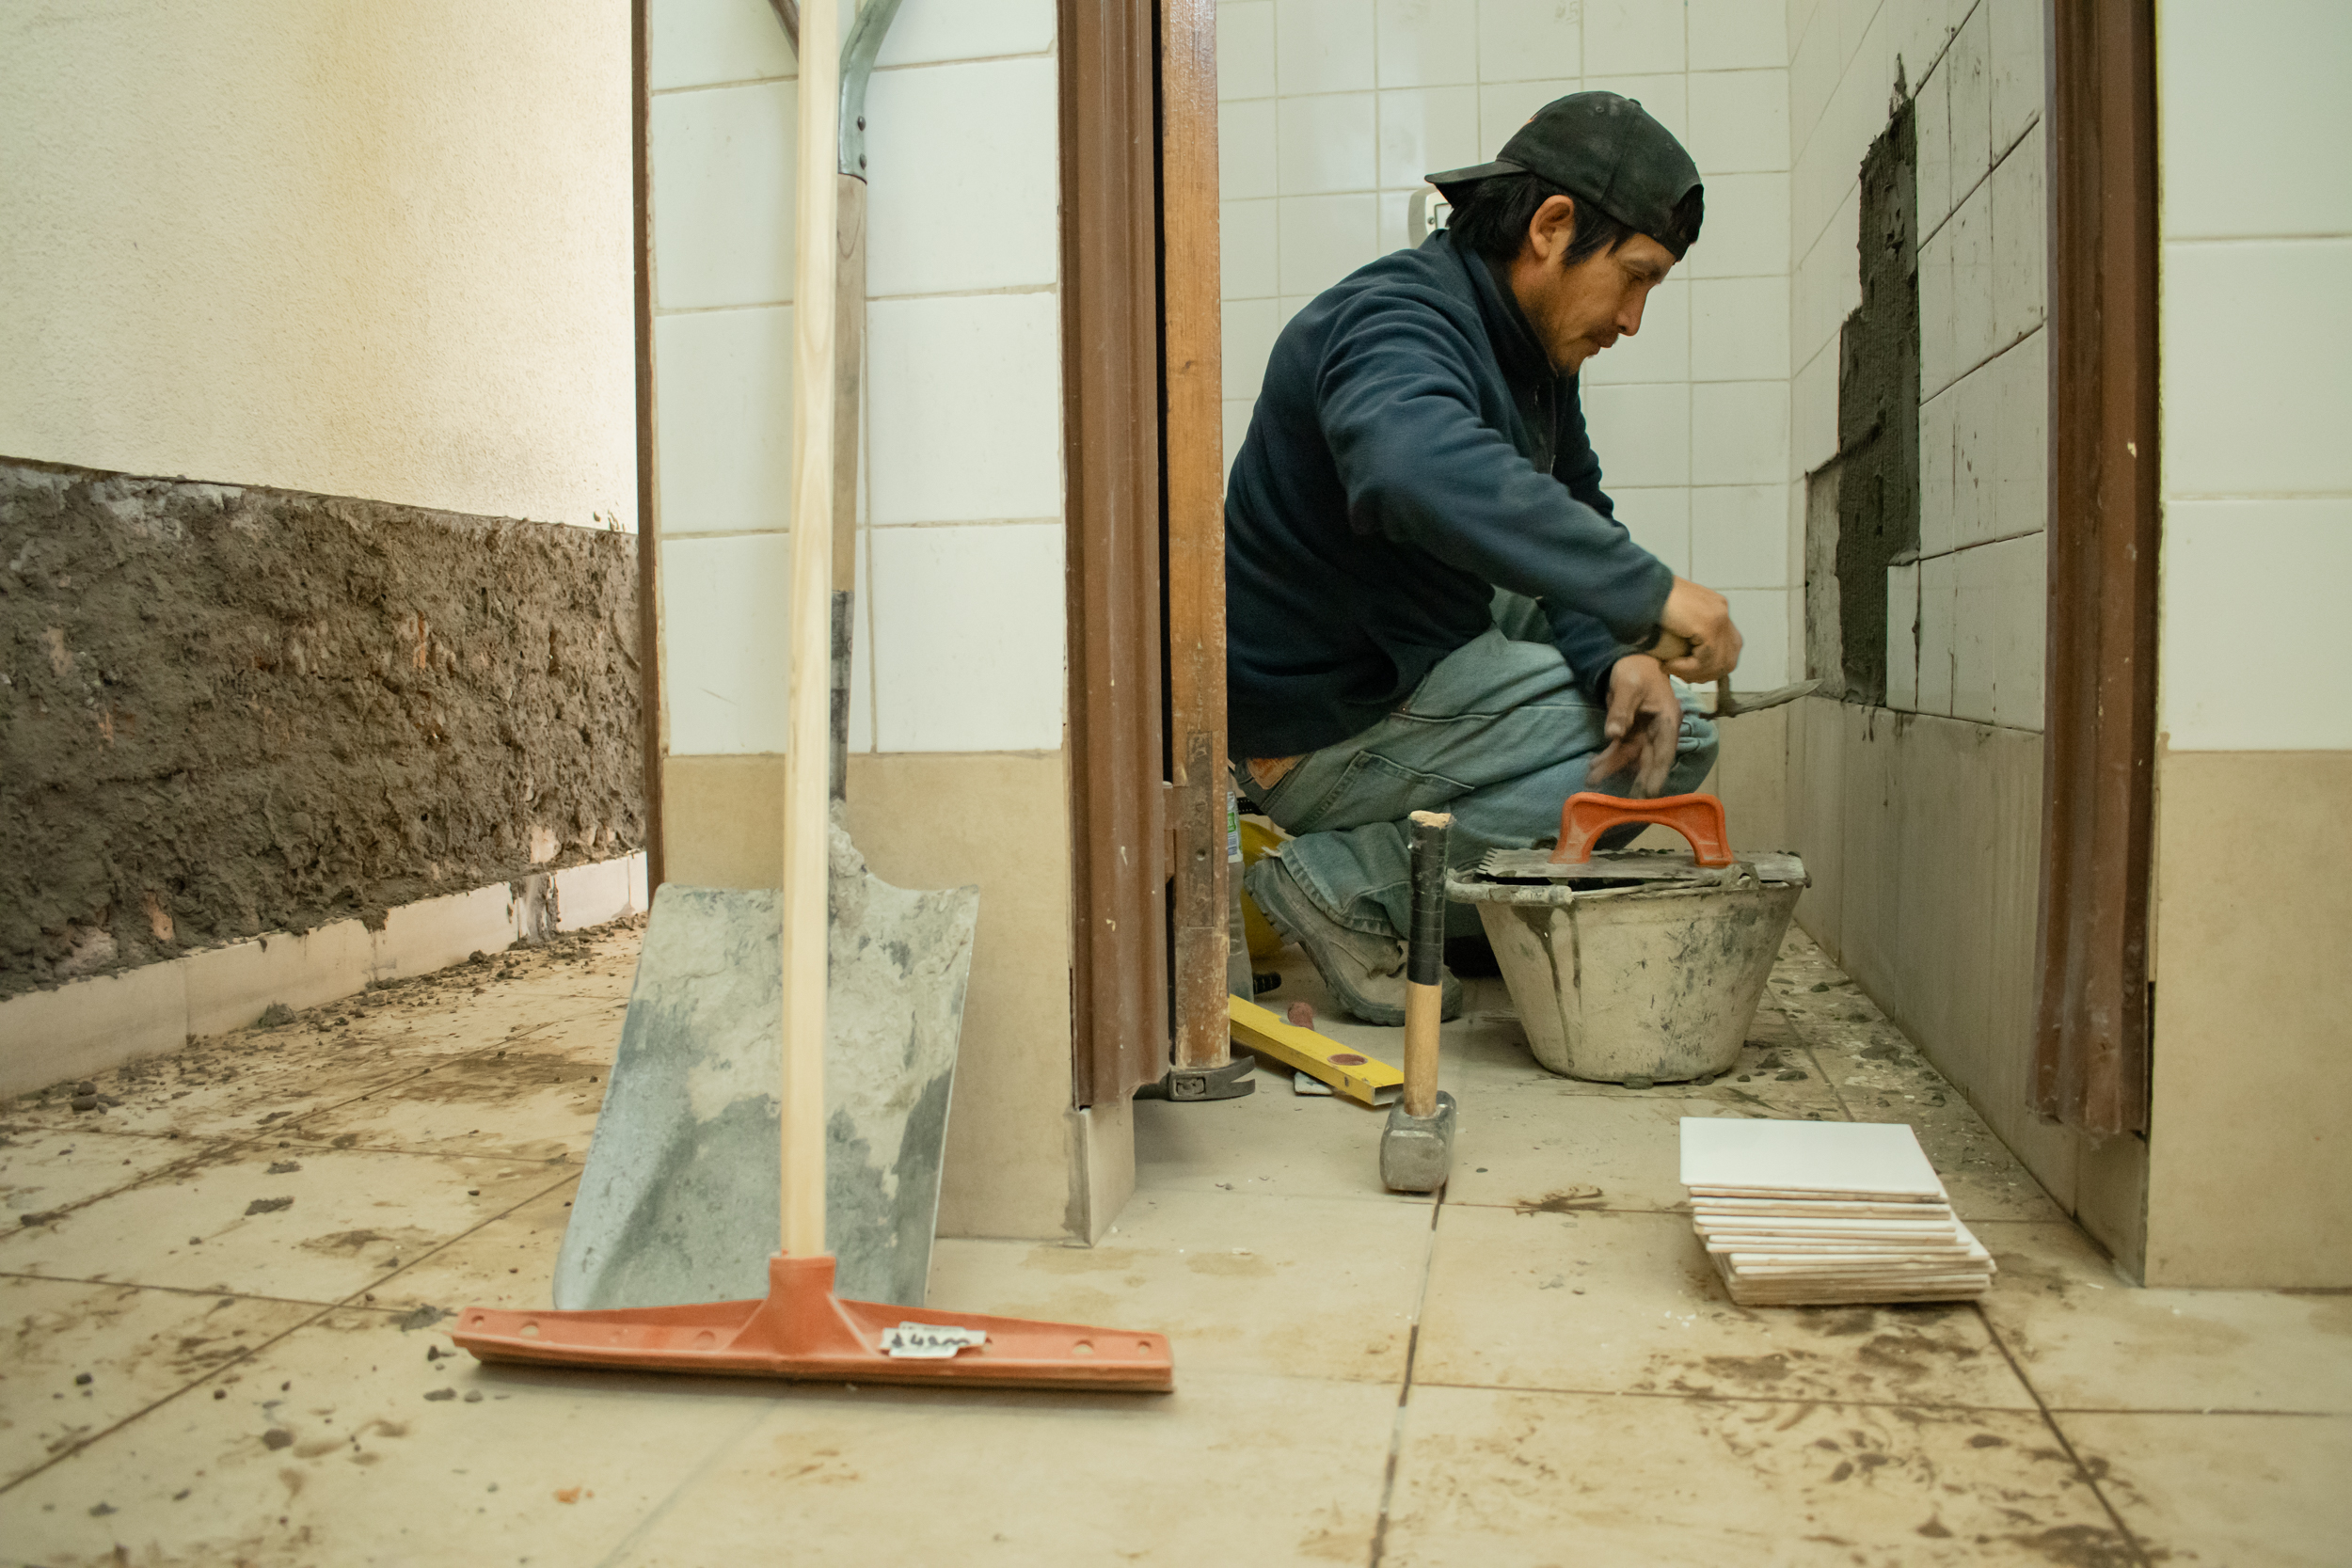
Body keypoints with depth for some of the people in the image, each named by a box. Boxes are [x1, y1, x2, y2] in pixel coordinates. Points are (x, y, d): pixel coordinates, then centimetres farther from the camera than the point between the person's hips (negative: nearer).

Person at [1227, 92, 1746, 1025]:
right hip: (1318, 734, -10)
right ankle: (1352, 882, -11)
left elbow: (1578, 521, 8)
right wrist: (1649, 591, -45)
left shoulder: (1531, 346, 7)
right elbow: (1419, 468, -47)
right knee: (1670, 749, -11)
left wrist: (1613, 654, -13)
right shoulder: (1396, 322, -23)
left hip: (1406, 658, 10)